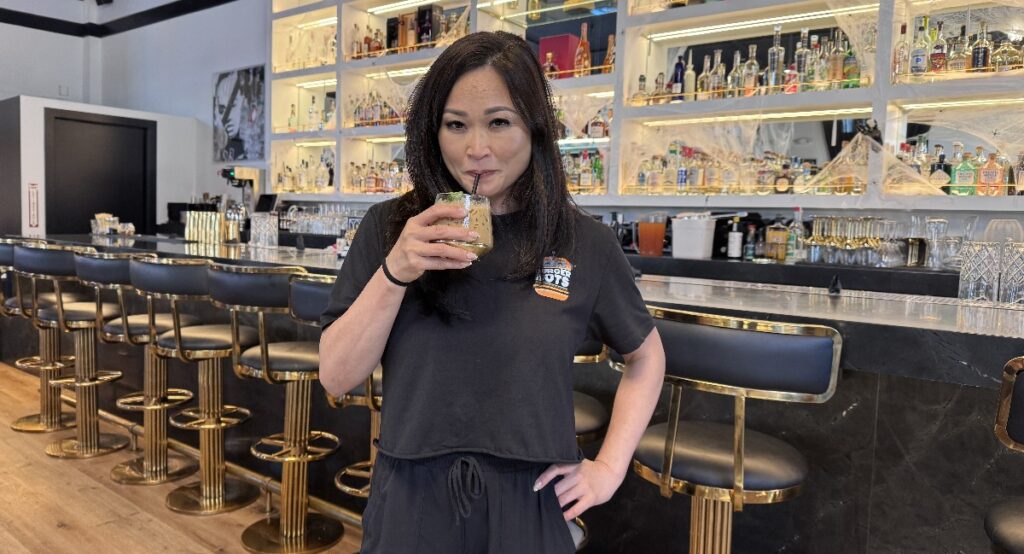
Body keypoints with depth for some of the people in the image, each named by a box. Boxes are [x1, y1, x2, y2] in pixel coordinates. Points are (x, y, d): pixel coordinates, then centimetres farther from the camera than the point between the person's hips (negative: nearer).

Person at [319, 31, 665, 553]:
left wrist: (609, 467, 0)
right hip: (411, 507, 0)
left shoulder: (585, 244, -6)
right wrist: (395, 272, -20)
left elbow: (645, 356, 9)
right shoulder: (390, 227, -5)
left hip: (530, 510, 0)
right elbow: (336, 377, -7)